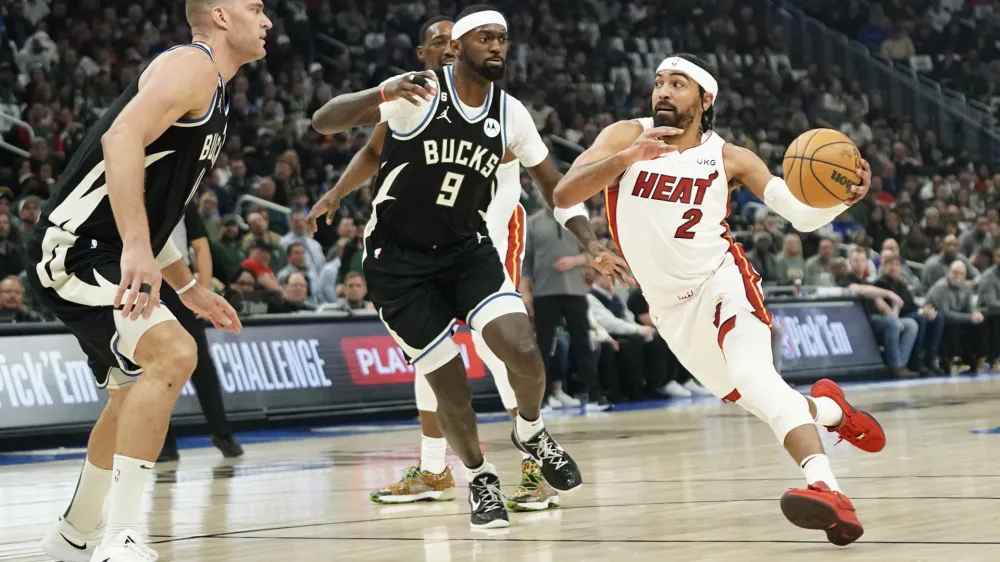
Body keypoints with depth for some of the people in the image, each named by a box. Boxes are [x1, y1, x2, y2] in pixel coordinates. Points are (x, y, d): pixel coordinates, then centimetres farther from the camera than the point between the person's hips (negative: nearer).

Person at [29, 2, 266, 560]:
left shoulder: (211, 94, 21)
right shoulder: (190, 65, -10)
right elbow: (123, 137, -27)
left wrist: (189, 287, 27)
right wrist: (136, 248, -36)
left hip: (110, 257, 11)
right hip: (77, 248, -11)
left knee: (136, 393, 23)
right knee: (173, 353, -27)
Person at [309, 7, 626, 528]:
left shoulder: (510, 113, -1)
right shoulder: (418, 92, -16)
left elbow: (554, 184, 10)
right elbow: (323, 122, -23)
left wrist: (594, 247, 1)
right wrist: (380, 94, -41)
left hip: (467, 248, 3)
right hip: (399, 260, -3)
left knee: (523, 350, -20)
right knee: (451, 389, -4)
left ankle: (530, 431, 12)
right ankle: (479, 479, 23)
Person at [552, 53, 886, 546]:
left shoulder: (728, 158, -7)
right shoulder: (626, 136, -6)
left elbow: (802, 214, -9)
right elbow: (563, 196, -20)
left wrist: (842, 197, -32)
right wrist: (627, 158, -36)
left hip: (721, 279, -3)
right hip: (670, 307, 3)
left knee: (752, 374, -30)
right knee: (752, 399, 11)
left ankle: (826, 490, -44)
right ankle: (828, 408, 43)